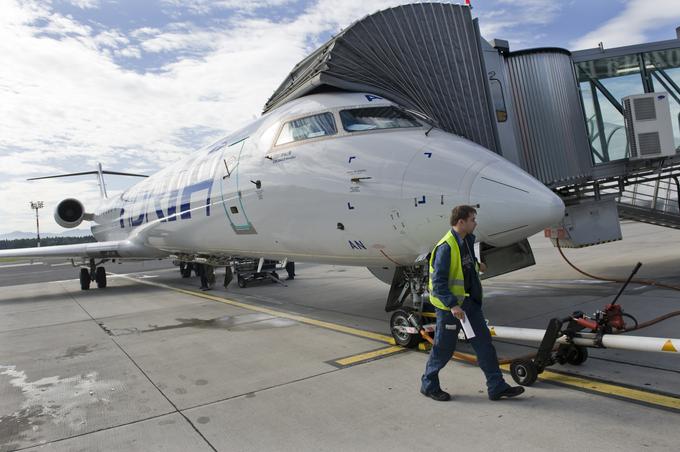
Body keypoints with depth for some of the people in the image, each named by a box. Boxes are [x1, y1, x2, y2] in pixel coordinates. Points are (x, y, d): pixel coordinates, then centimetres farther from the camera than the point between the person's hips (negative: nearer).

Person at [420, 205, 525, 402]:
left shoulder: (468, 240, 6)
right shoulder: (446, 247, -22)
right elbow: (438, 282, -25)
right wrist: (453, 305, -28)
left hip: (469, 301, 8)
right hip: (449, 305, -8)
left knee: (484, 342, 9)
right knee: (444, 348, 5)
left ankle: (496, 387, 19)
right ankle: (429, 385, 25)